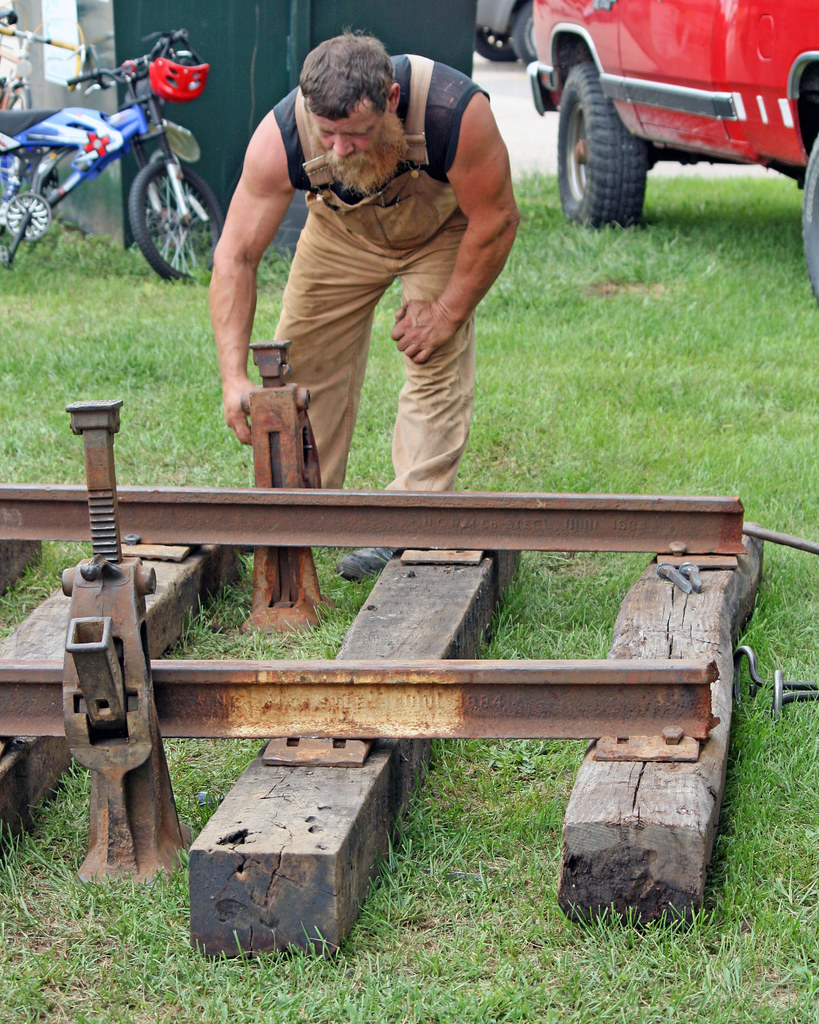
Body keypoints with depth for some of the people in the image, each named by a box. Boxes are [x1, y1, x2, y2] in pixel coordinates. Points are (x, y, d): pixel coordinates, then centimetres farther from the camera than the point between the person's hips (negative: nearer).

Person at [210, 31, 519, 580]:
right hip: (343, 230, 2)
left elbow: (496, 220, -28)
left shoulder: (455, 112, -44)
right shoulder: (281, 138, -38)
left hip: (444, 226, -2)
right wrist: (235, 378, -39)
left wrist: (447, 313, -21)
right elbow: (236, 254, -31)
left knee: (438, 362, -15)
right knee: (303, 360, 2)